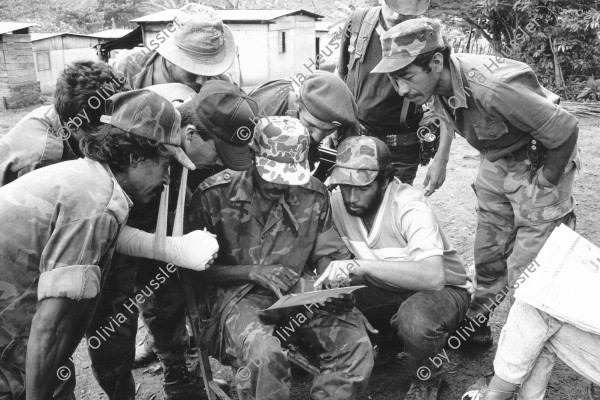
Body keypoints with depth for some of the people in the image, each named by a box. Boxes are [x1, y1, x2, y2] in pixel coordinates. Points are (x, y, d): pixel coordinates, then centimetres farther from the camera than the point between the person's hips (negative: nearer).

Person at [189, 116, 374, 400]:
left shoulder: (313, 193, 1)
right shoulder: (214, 195, -9)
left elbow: (326, 253, 12)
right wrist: (254, 272, -16)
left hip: (299, 289, 4)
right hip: (239, 294, -3)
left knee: (356, 342, -19)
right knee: (264, 356, -34)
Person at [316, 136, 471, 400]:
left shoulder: (409, 205, -30)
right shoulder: (337, 202, -13)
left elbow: (433, 277, -42)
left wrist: (362, 266, -47)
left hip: (443, 289, -4)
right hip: (383, 291, 4)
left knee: (415, 319, -38)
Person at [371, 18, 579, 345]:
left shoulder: (490, 88, -37)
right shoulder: (438, 85, -13)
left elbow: (565, 129, -28)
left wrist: (544, 183, -16)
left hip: (539, 163, -7)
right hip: (496, 163, 7)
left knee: (530, 270, -2)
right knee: (487, 256, 14)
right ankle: (476, 324, 29)